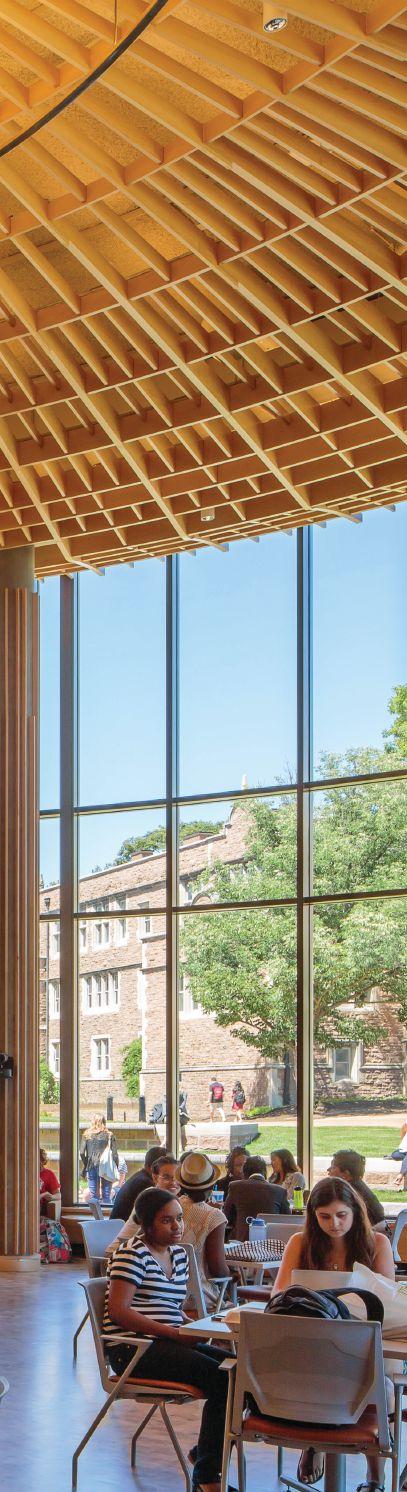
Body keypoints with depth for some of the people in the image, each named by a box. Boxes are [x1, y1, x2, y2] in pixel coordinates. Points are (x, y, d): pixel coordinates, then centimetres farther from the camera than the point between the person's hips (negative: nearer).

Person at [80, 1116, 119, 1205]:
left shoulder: (87, 1135, 0)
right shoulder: (109, 1135, -4)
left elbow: (82, 1153, -3)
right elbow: (115, 1154, -6)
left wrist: (86, 1165, 12)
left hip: (91, 1167, 1)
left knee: (93, 1195, 9)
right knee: (106, 1195, 5)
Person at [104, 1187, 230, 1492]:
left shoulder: (179, 1254, 17)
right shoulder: (133, 1253, -7)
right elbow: (118, 1311, -16)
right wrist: (174, 1332, -20)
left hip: (167, 1341, 8)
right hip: (131, 1348, -8)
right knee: (220, 1377, -23)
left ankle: (207, 1452, 6)